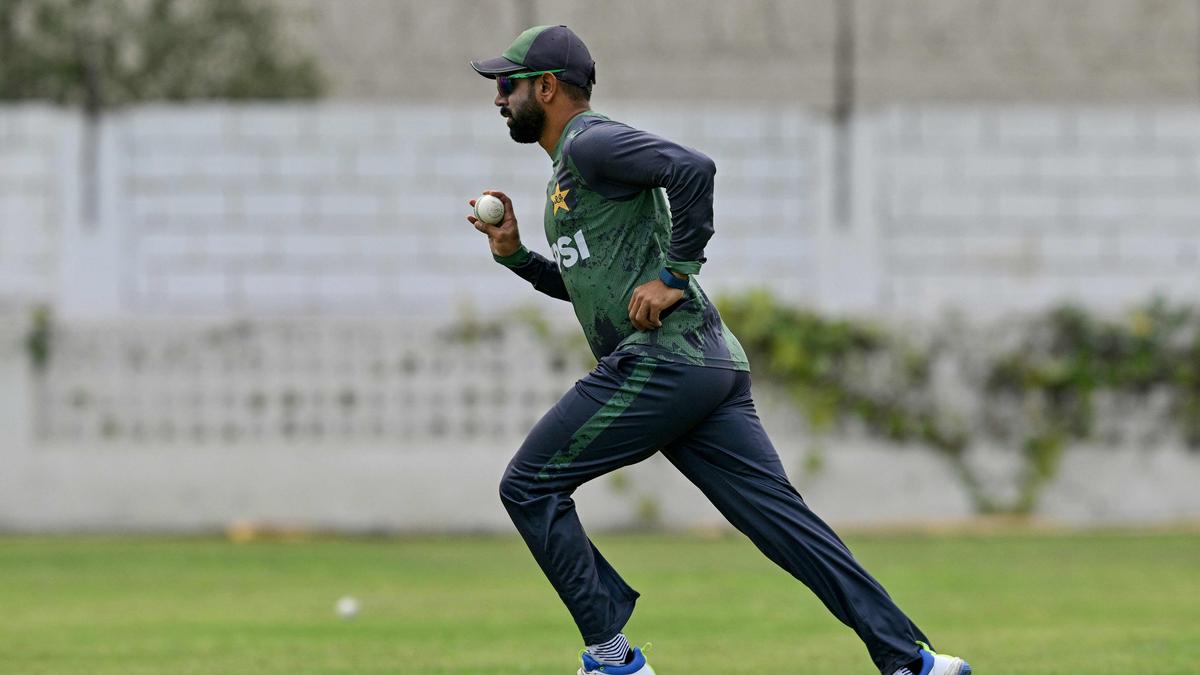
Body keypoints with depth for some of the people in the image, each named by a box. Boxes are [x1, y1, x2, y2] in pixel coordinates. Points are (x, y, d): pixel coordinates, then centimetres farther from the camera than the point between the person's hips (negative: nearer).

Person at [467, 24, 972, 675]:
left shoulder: (591, 143, -4)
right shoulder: (570, 166, 27)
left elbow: (693, 168, -21)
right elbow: (586, 287, 35)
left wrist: (674, 275, -18)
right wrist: (513, 254, 23)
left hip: (663, 362, -10)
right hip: (712, 366, 10)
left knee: (529, 486, -2)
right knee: (777, 512, 1)